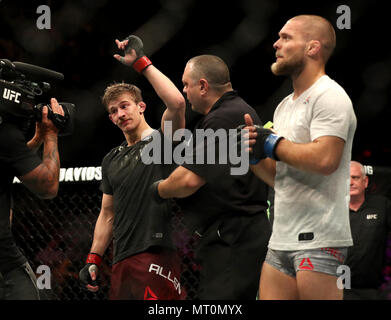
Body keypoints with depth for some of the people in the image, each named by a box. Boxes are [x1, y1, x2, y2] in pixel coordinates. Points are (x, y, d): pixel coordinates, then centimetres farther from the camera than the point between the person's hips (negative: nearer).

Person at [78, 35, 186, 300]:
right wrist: (93, 260, 17)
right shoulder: (112, 160, 23)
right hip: (122, 263, 7)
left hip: (158, 256, -7)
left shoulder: (162, 140, 3)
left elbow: (177, 102, -18)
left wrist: (141, 61, -11)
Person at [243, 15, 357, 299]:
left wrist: (272, 144, -10)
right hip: (282, 241, 9)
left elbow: (325, 159, -23)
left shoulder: (329, 96, -7)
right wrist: (253, 155, 4)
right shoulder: (285, 106, 21)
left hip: (318, 242, -9)